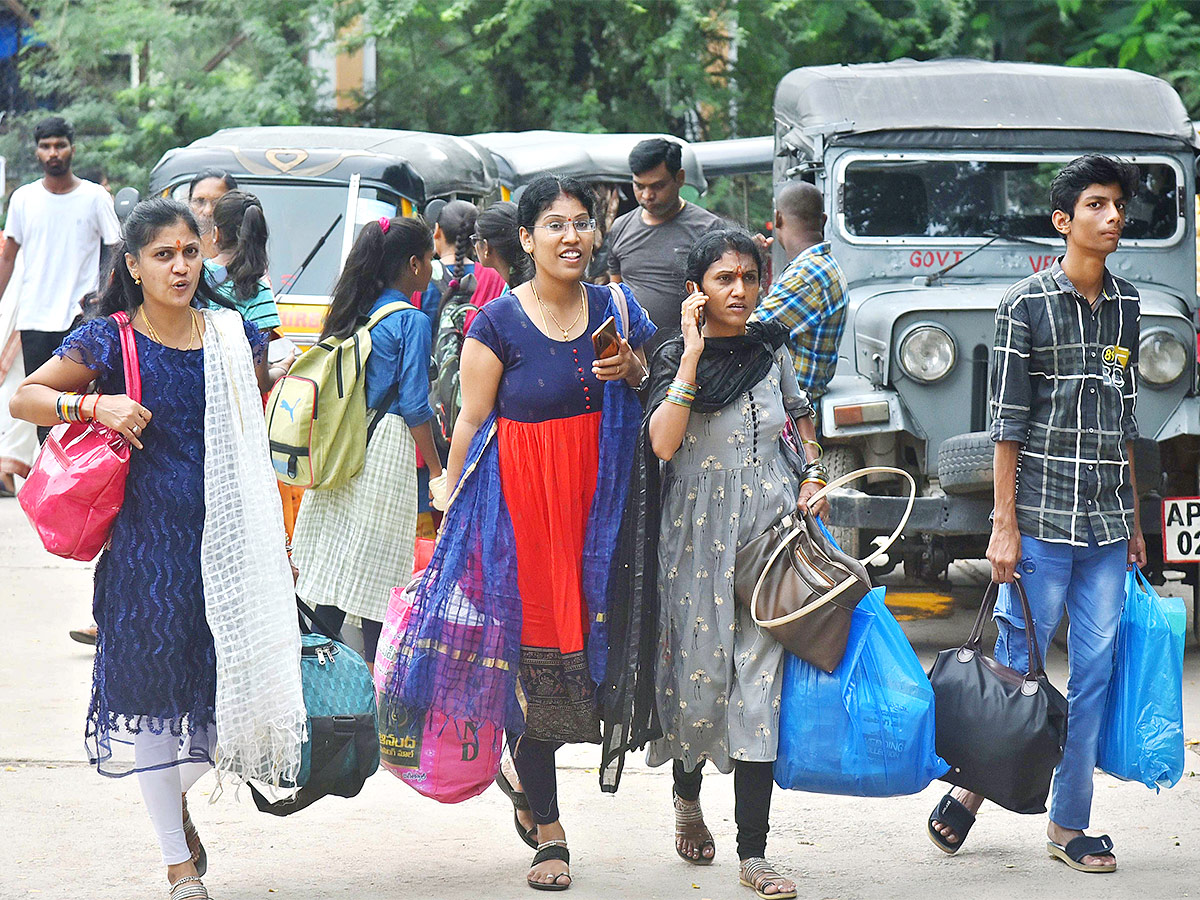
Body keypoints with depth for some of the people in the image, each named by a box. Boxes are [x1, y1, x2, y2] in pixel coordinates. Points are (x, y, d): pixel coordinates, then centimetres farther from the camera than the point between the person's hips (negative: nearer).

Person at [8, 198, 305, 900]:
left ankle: (177, 794, 30)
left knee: (236, 675, -2)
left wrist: (274, 542, 16)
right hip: (145, 538, -2)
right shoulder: (109, 341, -2)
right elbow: (25, 398, 1)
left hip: (227, 535, 2)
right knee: (152, 681, 1)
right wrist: (94, 404, -17)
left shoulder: (234, 338, 6)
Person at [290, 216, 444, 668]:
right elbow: (414, 406, -12)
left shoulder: (353, 313, 10)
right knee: (378, 573, -3)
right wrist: (437, 472, -4)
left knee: (335, 563, 10)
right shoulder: (411, 321, -11)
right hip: (387, 451, -7)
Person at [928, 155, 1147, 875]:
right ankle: (973, 785, 19)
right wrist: (1004, 525, -10)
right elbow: (1008, 422, -6)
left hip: (1108, 522, 5)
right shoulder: (1027, 302, -5)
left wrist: (1134, 521, 15)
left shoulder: (1126, 304, 11)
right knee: (1018, 664, 0)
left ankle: (1069, 824, 11)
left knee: (1094, 672, 5)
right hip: (1041, 521, -5)